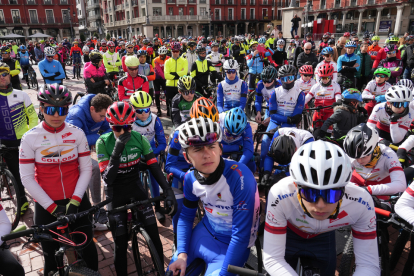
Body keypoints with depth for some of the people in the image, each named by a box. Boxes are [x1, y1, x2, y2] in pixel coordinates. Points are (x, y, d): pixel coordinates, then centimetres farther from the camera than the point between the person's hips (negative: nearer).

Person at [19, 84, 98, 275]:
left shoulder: (77, 134, -5)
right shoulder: (30, 138, -8)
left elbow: (86, 169, -3)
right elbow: (27, 178, -8)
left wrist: (74, 201, -13)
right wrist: (52, 207, -13)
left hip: (77, 202, 1)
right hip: (46, 206, -1)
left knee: (87, 248, 14)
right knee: (51, 255, 14)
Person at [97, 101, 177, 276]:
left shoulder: (139, 139, -12)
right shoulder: (103, 142, -18)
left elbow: (154, 167, -11)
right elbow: (107, 178, -24)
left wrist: (168, 191, -22)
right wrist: (117, 151, -37)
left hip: (136, 188, 2)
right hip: (116, 193, -1)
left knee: (154, 236, 0)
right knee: (121, 243, 2)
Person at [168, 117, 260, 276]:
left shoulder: (239, 177, -29)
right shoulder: (190, 178, -10)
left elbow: (241, 235, -26)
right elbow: (186, 217, 4)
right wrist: (182, 254, -7)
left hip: (231, 247, -5)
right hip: (204, 233, 5)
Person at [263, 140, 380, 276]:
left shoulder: (361, 203, -33)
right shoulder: (280, 195, -40)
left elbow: (369, 264, -26)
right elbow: (272, 259, -34)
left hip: (323, 238, 2)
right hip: (288, 235, -1)